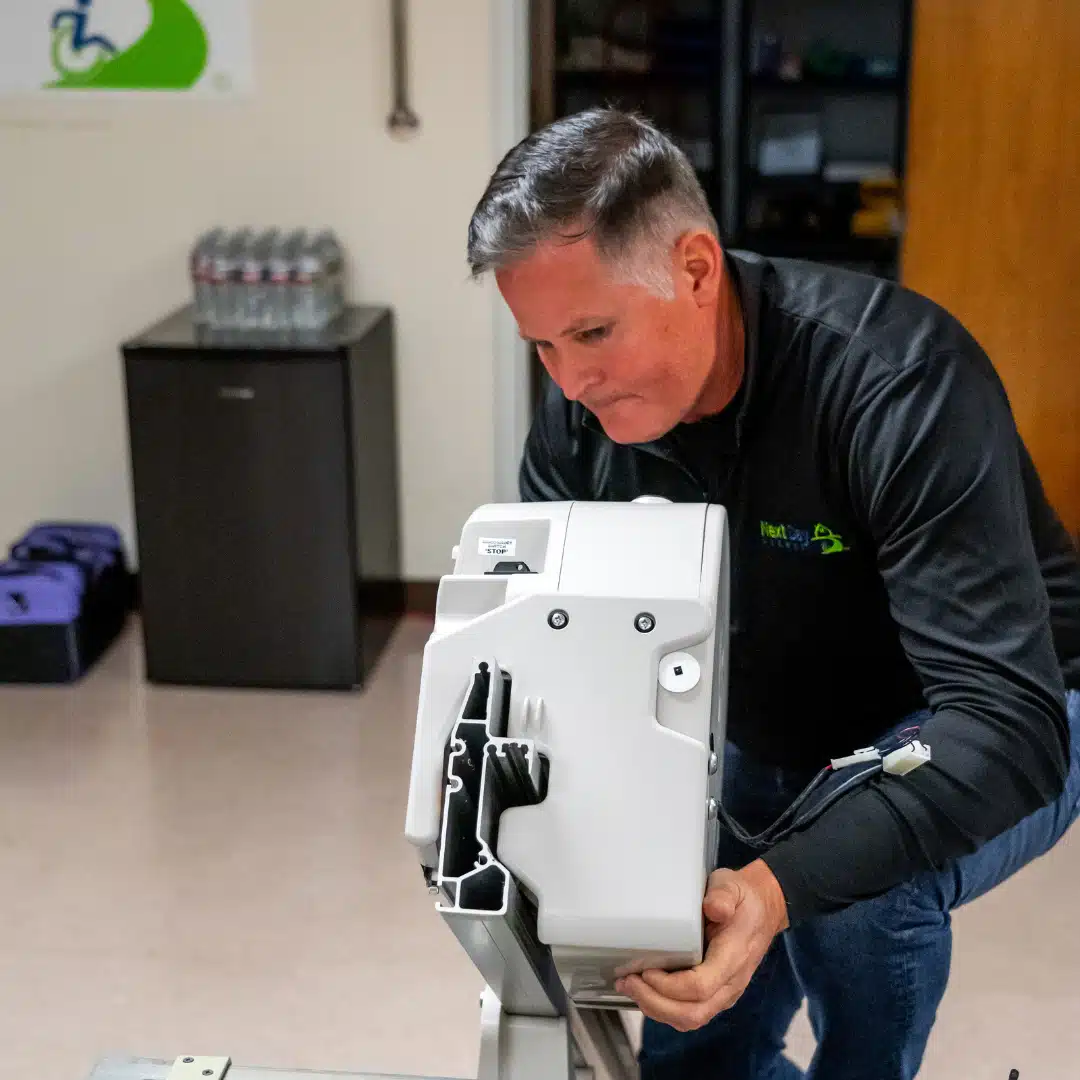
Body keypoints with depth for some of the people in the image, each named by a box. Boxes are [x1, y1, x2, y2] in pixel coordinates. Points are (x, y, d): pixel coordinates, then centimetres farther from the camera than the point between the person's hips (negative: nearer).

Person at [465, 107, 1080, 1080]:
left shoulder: (897, 380, -34)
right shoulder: (583, 410, -17)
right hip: (777, 744, 5)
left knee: (863, 885, -34)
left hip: (1000, 732, -5)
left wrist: (781, 886, -54)